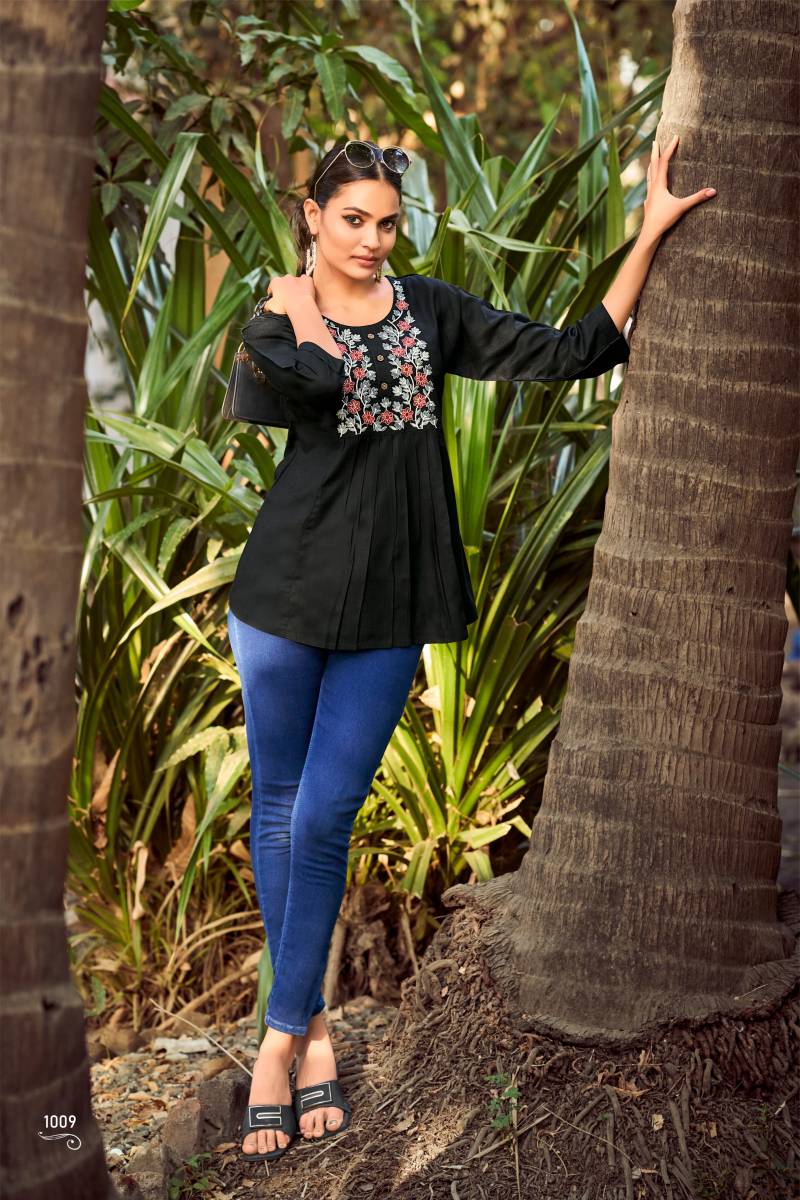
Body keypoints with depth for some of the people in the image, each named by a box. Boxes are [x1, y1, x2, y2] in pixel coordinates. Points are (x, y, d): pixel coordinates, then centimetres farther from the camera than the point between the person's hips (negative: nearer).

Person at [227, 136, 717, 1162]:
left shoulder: (432, 312, 7)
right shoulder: (272, 323, 0)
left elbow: (574, 352, 5)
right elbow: (317, 382, -23)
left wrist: (650, 234, 4)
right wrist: (296, 305, -6)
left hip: (390, 607, 1)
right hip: (289, 590, 0)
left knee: (324, 818, -2)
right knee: (278, 805, 7)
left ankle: (283, 1035, 6)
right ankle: (311, 1023, 21)